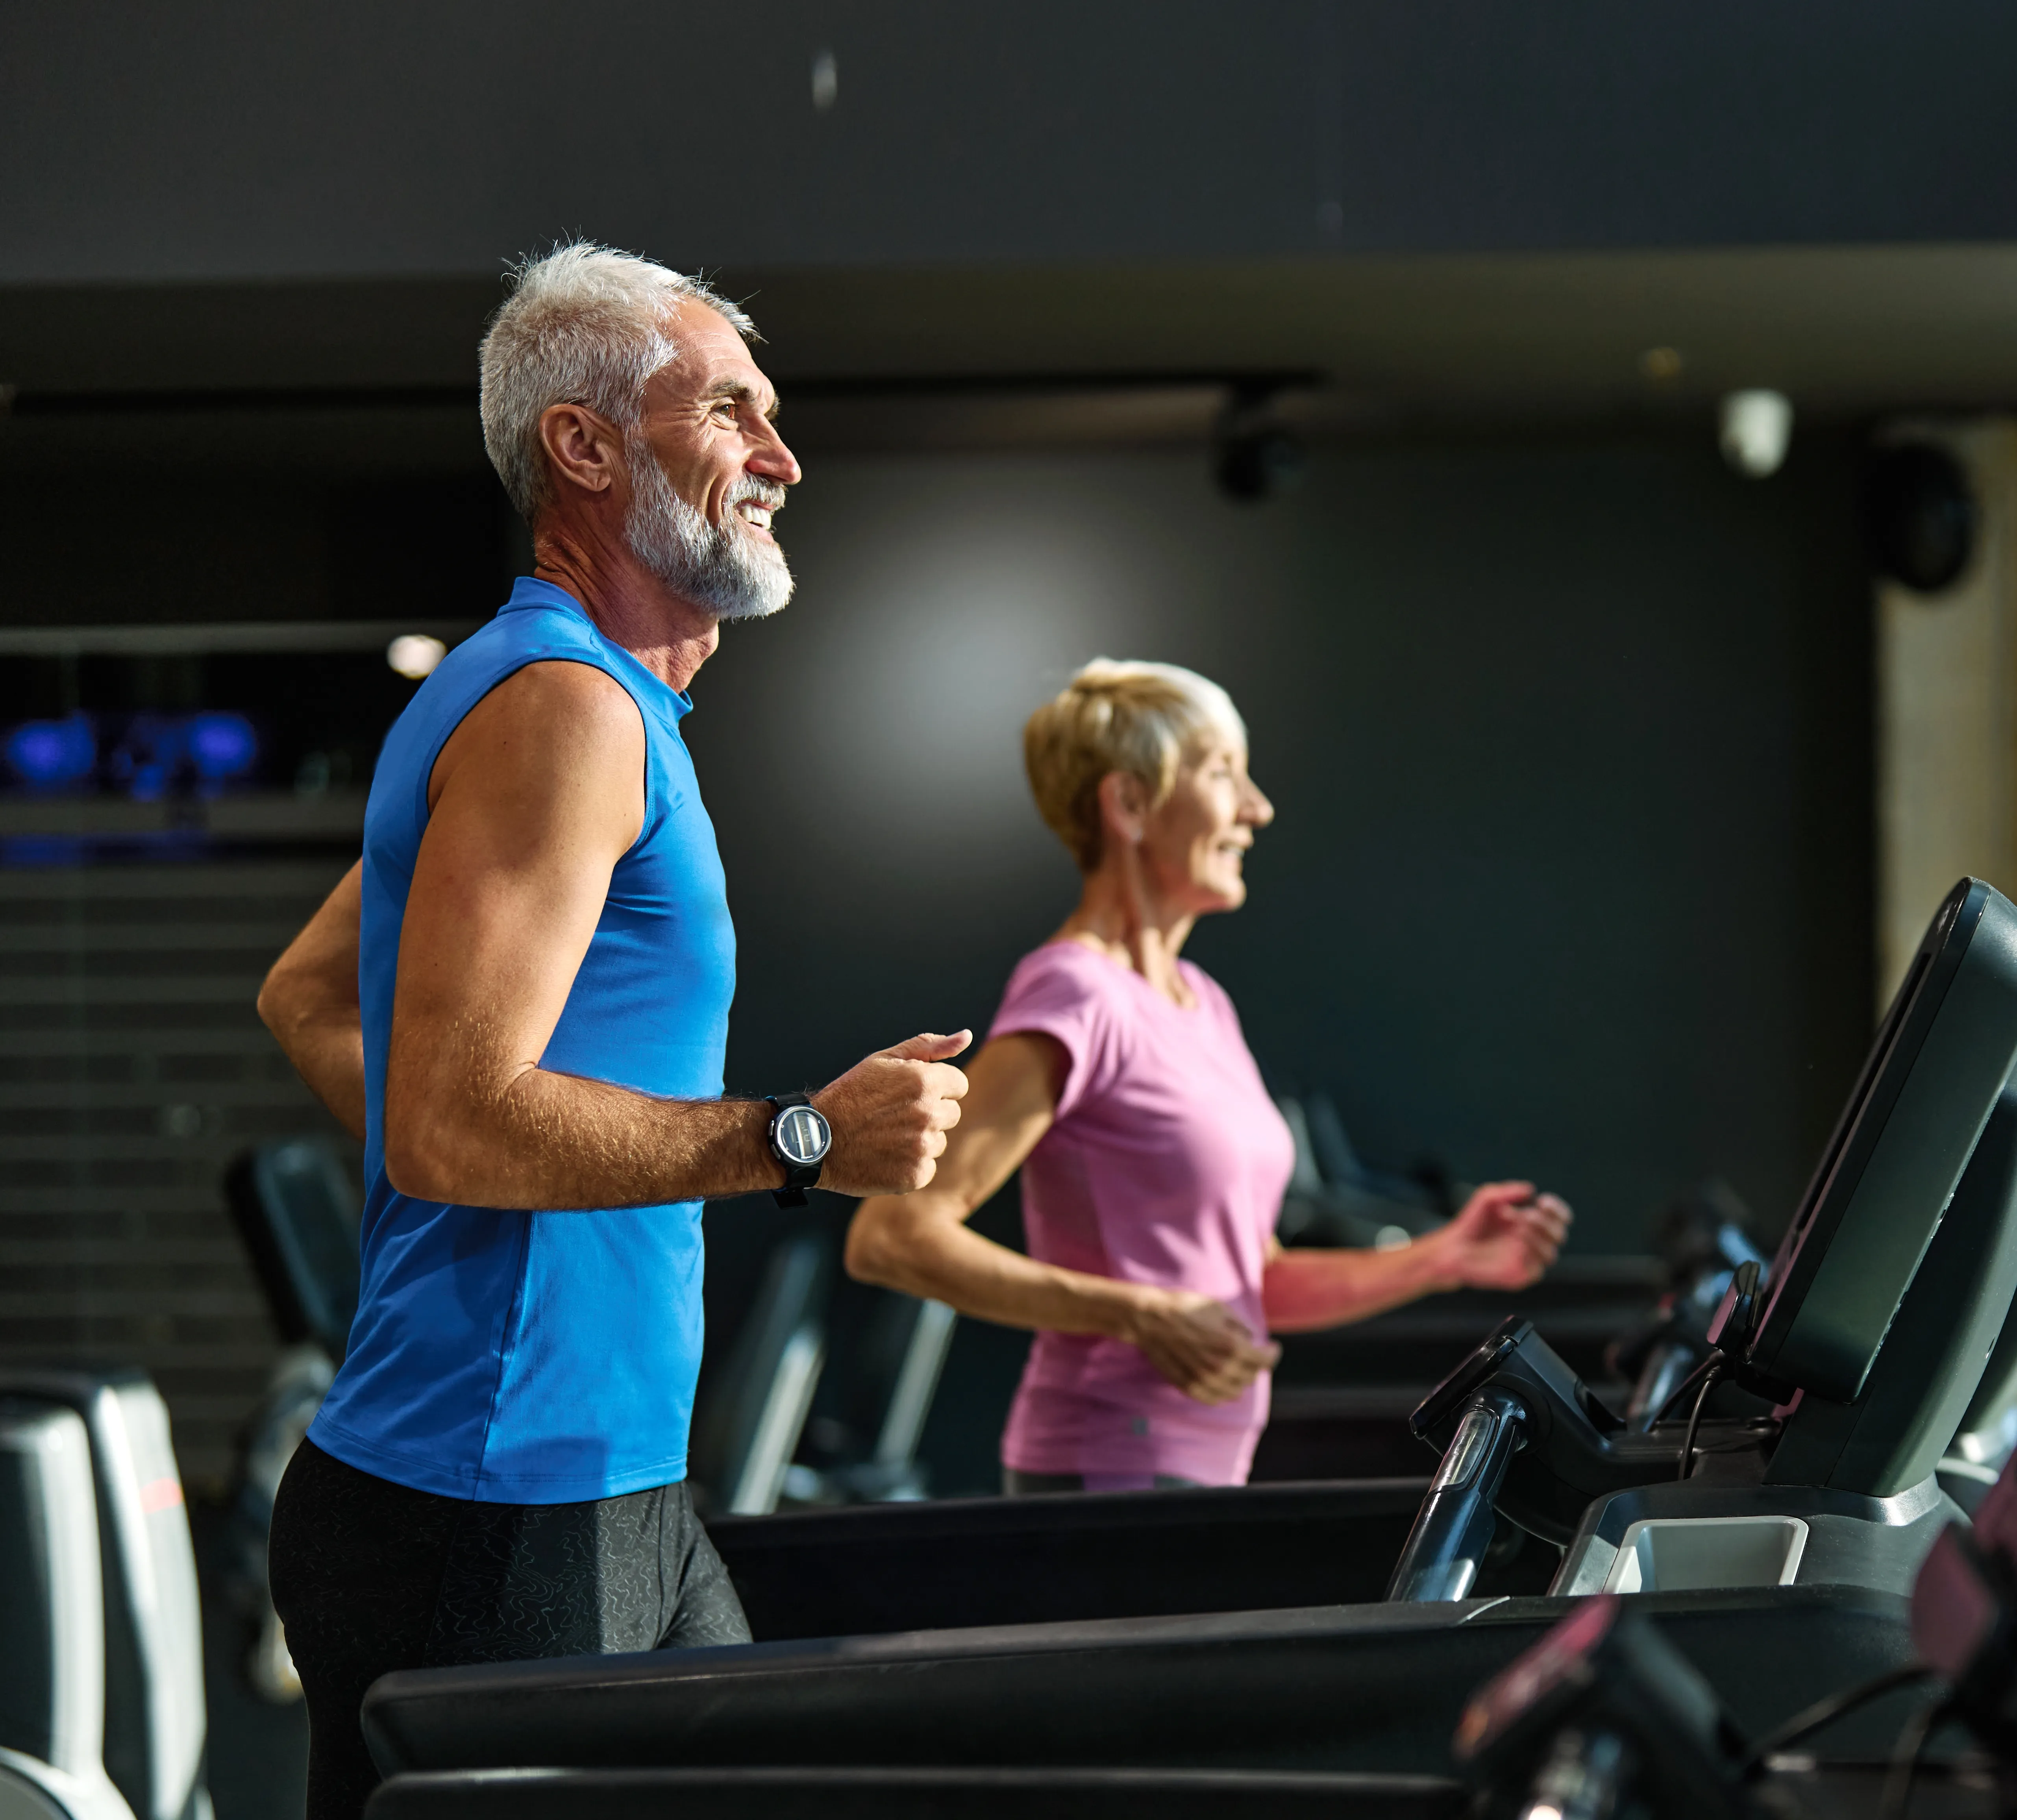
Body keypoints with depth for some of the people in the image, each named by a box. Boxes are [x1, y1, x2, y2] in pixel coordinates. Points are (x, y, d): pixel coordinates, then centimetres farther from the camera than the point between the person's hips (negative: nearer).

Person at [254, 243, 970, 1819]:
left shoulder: (597, 698, 18)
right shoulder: (565, 707, -15)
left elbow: (306, 998, 29)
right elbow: (452, 1125, -24)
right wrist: (806, 1139, -20)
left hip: (620, 1494, 10)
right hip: (497, 1523, -10)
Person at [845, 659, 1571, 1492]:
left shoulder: (1203, 1007, 15)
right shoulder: (1073, 1000, -12)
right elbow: (892, 1236, -20)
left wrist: (1446, 1260, 8)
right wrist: (1141, 1318, -23)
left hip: (1207, 1464, 9)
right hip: (1111, 1468, -9)